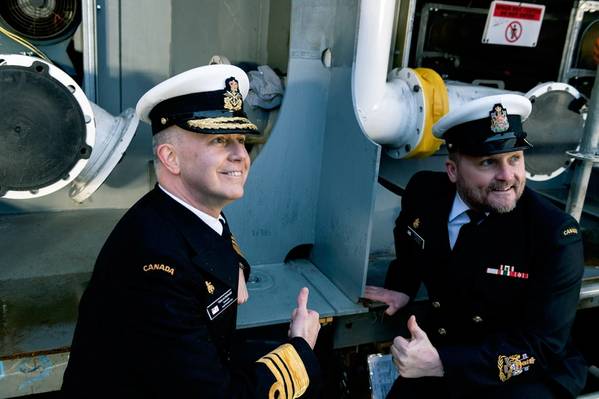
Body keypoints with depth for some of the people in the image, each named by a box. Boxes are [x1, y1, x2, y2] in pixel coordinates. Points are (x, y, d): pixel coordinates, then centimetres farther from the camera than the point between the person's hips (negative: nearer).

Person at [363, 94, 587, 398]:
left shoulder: (556, 236, -21)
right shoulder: (424, 191, -10)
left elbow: (542, 347, -22)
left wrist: (441, 363, -32)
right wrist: (402, 287, 1)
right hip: (438, 348, 4)